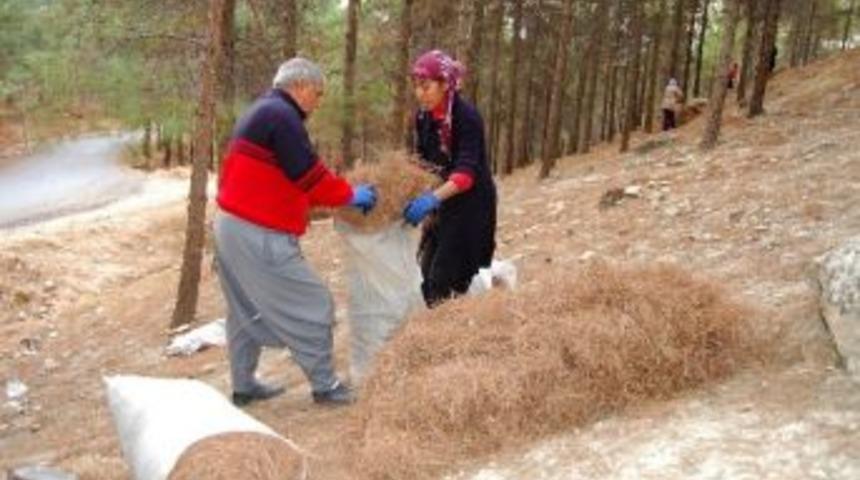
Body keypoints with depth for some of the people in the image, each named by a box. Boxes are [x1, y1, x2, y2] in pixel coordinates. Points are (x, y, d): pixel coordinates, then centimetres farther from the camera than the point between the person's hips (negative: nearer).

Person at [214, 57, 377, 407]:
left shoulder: (262, 112, 17)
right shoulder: (281, 116, -16)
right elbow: (310, 177, -18)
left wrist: (340, 197, 14)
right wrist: (351, 195, -3)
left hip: (234, 226, 11)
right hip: (259, 235, -11)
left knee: (247, 311, 19)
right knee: (312, 307, -1)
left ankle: (243, 386, 29)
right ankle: (325, 386, 7)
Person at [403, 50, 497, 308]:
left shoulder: (467, 117, -23)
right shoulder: (423, 117, -1)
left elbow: (466, 172, -33)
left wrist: (433, 197, -48)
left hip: (473, 201, -7)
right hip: (444, 200, 7)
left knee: (451, 275, -10)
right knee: (430, 270, 7)